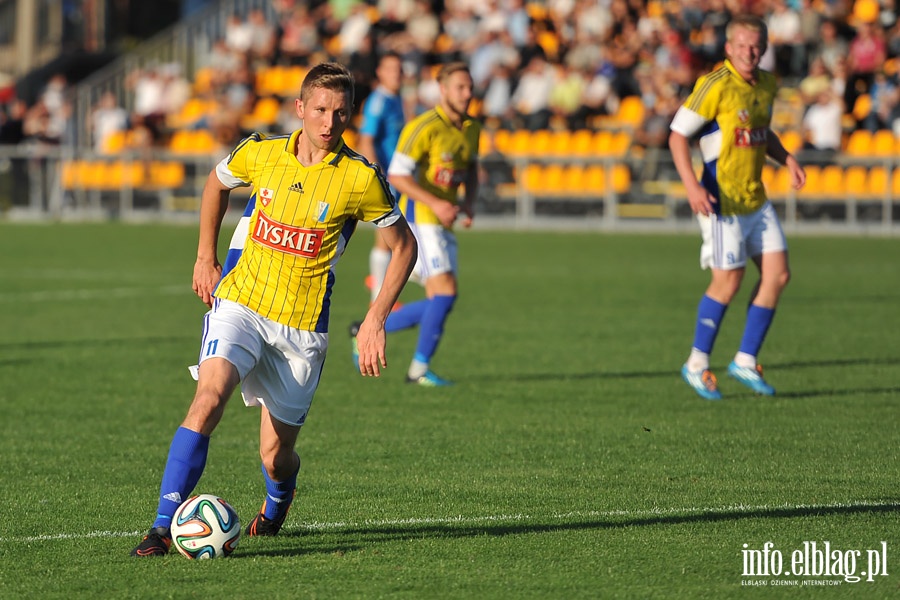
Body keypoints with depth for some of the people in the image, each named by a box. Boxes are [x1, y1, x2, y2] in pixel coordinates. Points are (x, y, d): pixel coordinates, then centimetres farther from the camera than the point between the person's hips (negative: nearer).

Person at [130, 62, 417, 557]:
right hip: (239, 305, 1)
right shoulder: (259, 153, -3)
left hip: (302, 329, -1)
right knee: (208, 400, -26)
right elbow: (217, 183, 20)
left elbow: (403, 246, 3)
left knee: (276, 457, 5)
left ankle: (277, 504, 44)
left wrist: (375, 321, -5)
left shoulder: (360, 179, -9)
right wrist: (205, 258, 16)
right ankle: (163, 528, -26)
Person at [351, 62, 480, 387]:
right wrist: (435, 202, -25)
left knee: (436, 305, 6)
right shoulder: (424, 127, -15)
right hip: (418, 217, -8)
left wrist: (469, 203, 6)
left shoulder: (472, 128, 10)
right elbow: (396, 175, -17)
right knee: (446, 291, -18)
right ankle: (420, 368, -8)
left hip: (443, 224, 8)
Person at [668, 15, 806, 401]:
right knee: (729, 280, -7)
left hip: (756, 199, 8)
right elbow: (678, 135, -13)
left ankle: (746, 361, 13)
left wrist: (787, 159, 7)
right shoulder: (716, 85, -15)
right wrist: (692, 186, -23)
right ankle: (697, 365, 8)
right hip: (721, 199, -8)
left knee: (778, 274, 2)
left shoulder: (767, 84, 8)